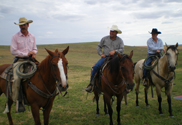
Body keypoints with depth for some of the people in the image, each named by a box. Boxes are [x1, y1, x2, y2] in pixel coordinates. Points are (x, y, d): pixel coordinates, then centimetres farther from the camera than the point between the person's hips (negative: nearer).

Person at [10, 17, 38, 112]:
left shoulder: (32, 37, 15)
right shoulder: (15, 37, 2)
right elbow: (13, 51, -5)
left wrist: (34, 54, -4)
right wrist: (26, 54, -10)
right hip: (19, 60, -3)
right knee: (17, 78, -26)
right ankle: (17, 101, -15)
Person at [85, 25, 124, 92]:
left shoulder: (120, 40, 8)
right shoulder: (105, 38, 9)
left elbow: (122, 49, -2)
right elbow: (99, 47, 14)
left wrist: (115, 51, -21)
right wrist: (101, 54, -2)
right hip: (105, 57, 1)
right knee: (95, 67, -22)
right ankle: (91, 83, -10)